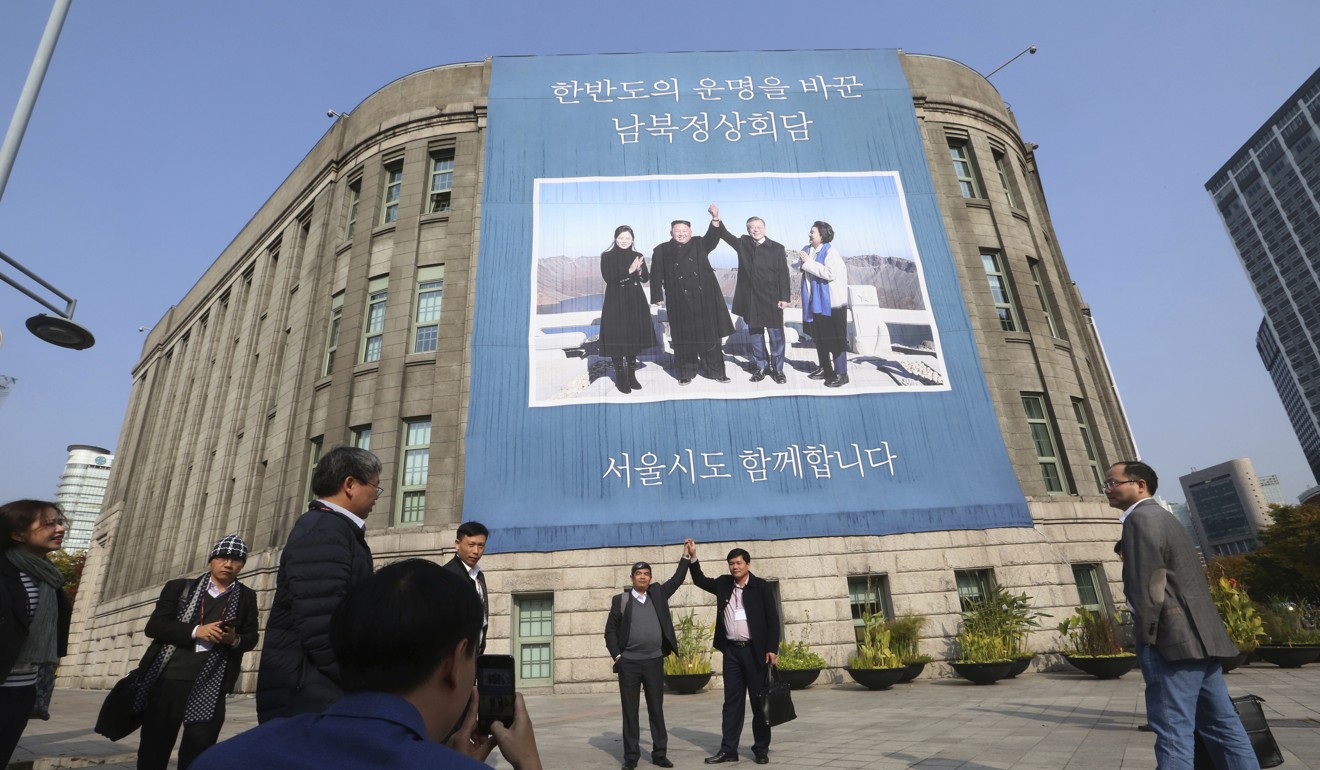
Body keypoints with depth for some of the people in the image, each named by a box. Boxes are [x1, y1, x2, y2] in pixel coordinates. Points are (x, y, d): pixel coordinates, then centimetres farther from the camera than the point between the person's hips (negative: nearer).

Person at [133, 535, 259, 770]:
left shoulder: (247, 597, 11)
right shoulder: (180, 587, 8)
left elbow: (251, 638, 10)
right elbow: (154, 626, 0)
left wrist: (235, 640, -13)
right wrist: (196, 631, -14)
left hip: (210, 685, 0)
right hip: (169, 676, 0)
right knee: (154, 746, 9)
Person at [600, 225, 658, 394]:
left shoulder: (637, 256, 8)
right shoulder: (607, 256, -3)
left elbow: (646, 278, 3)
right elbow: (609, 278, -15)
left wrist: (639, 270, -18)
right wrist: (629, 271, -23)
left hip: (635, 303, 4)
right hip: (616, 303, -4)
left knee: (634, 338, 8)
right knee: (618, 339, -2)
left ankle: (631, 375, 19)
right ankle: (620, 377, 7)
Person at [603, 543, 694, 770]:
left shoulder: (658, 594, 8)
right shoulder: (620, 600, 0)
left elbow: (677, 580, 7)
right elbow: (610, 630, 1)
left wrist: (686, 556, 0)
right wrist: (616, 655, -6)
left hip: (654, 662, 2)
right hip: (629, 663, -2)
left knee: (657, 709, 9)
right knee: (630, 711, 5)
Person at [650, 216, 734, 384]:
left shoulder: (700, 245, 10)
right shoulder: (662, 251, 7)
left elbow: (713, 238, -8)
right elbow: (656, 276, 4)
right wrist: (657, 297, -3)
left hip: (704, 299, 1)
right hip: (680, 302, -1)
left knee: (710, 335, 3)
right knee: (684, 338, 2)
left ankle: (714, 370, 13)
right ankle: (686, 373, 14)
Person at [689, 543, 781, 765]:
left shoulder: (761, 586, -5)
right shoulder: (724, 583, 7)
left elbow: (773, 619, -6)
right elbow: (700, 581, 18)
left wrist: (772, 649, -12)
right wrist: (693, 557, 4)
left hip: (755, 650, -4)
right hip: (731, 651, 4)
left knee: (759, 701, 5)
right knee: (732, 701, 8)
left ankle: (761, 749, 17)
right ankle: (728, 749, 13)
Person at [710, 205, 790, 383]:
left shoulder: (777, 248, -2)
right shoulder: (743, 243, 7)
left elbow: (783, 274, -3)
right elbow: (725, 235, 4)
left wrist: (784, 298, -8)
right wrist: (716, 218, -13)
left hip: (771, 299, -3)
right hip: (750, 299, 3)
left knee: (776, 335, 3)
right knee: (755, 334, 10)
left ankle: (777, 369, 14)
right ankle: (761, 367, 22)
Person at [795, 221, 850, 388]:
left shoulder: (830, 252, -14)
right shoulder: (807, 250, 9)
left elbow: (831, 273, -27)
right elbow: (799, 266, 22)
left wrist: (809, 262, -21)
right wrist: (801, 263, -3)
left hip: (831, 303, -8)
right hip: (815, 302, 8)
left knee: (835, 338, -4)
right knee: (819, 337, 15)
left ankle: (841, 374, 2)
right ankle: (825, 369, 28)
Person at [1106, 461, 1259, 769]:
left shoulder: (1141, 517, -11)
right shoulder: (1162, 516, 21)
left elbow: (1148, 583, -18)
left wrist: (1145, 637, -12)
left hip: (1174, 640, -10)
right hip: (1199, 636, 10)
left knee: (1173, 729, -7)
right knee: (1221, 724, 13)